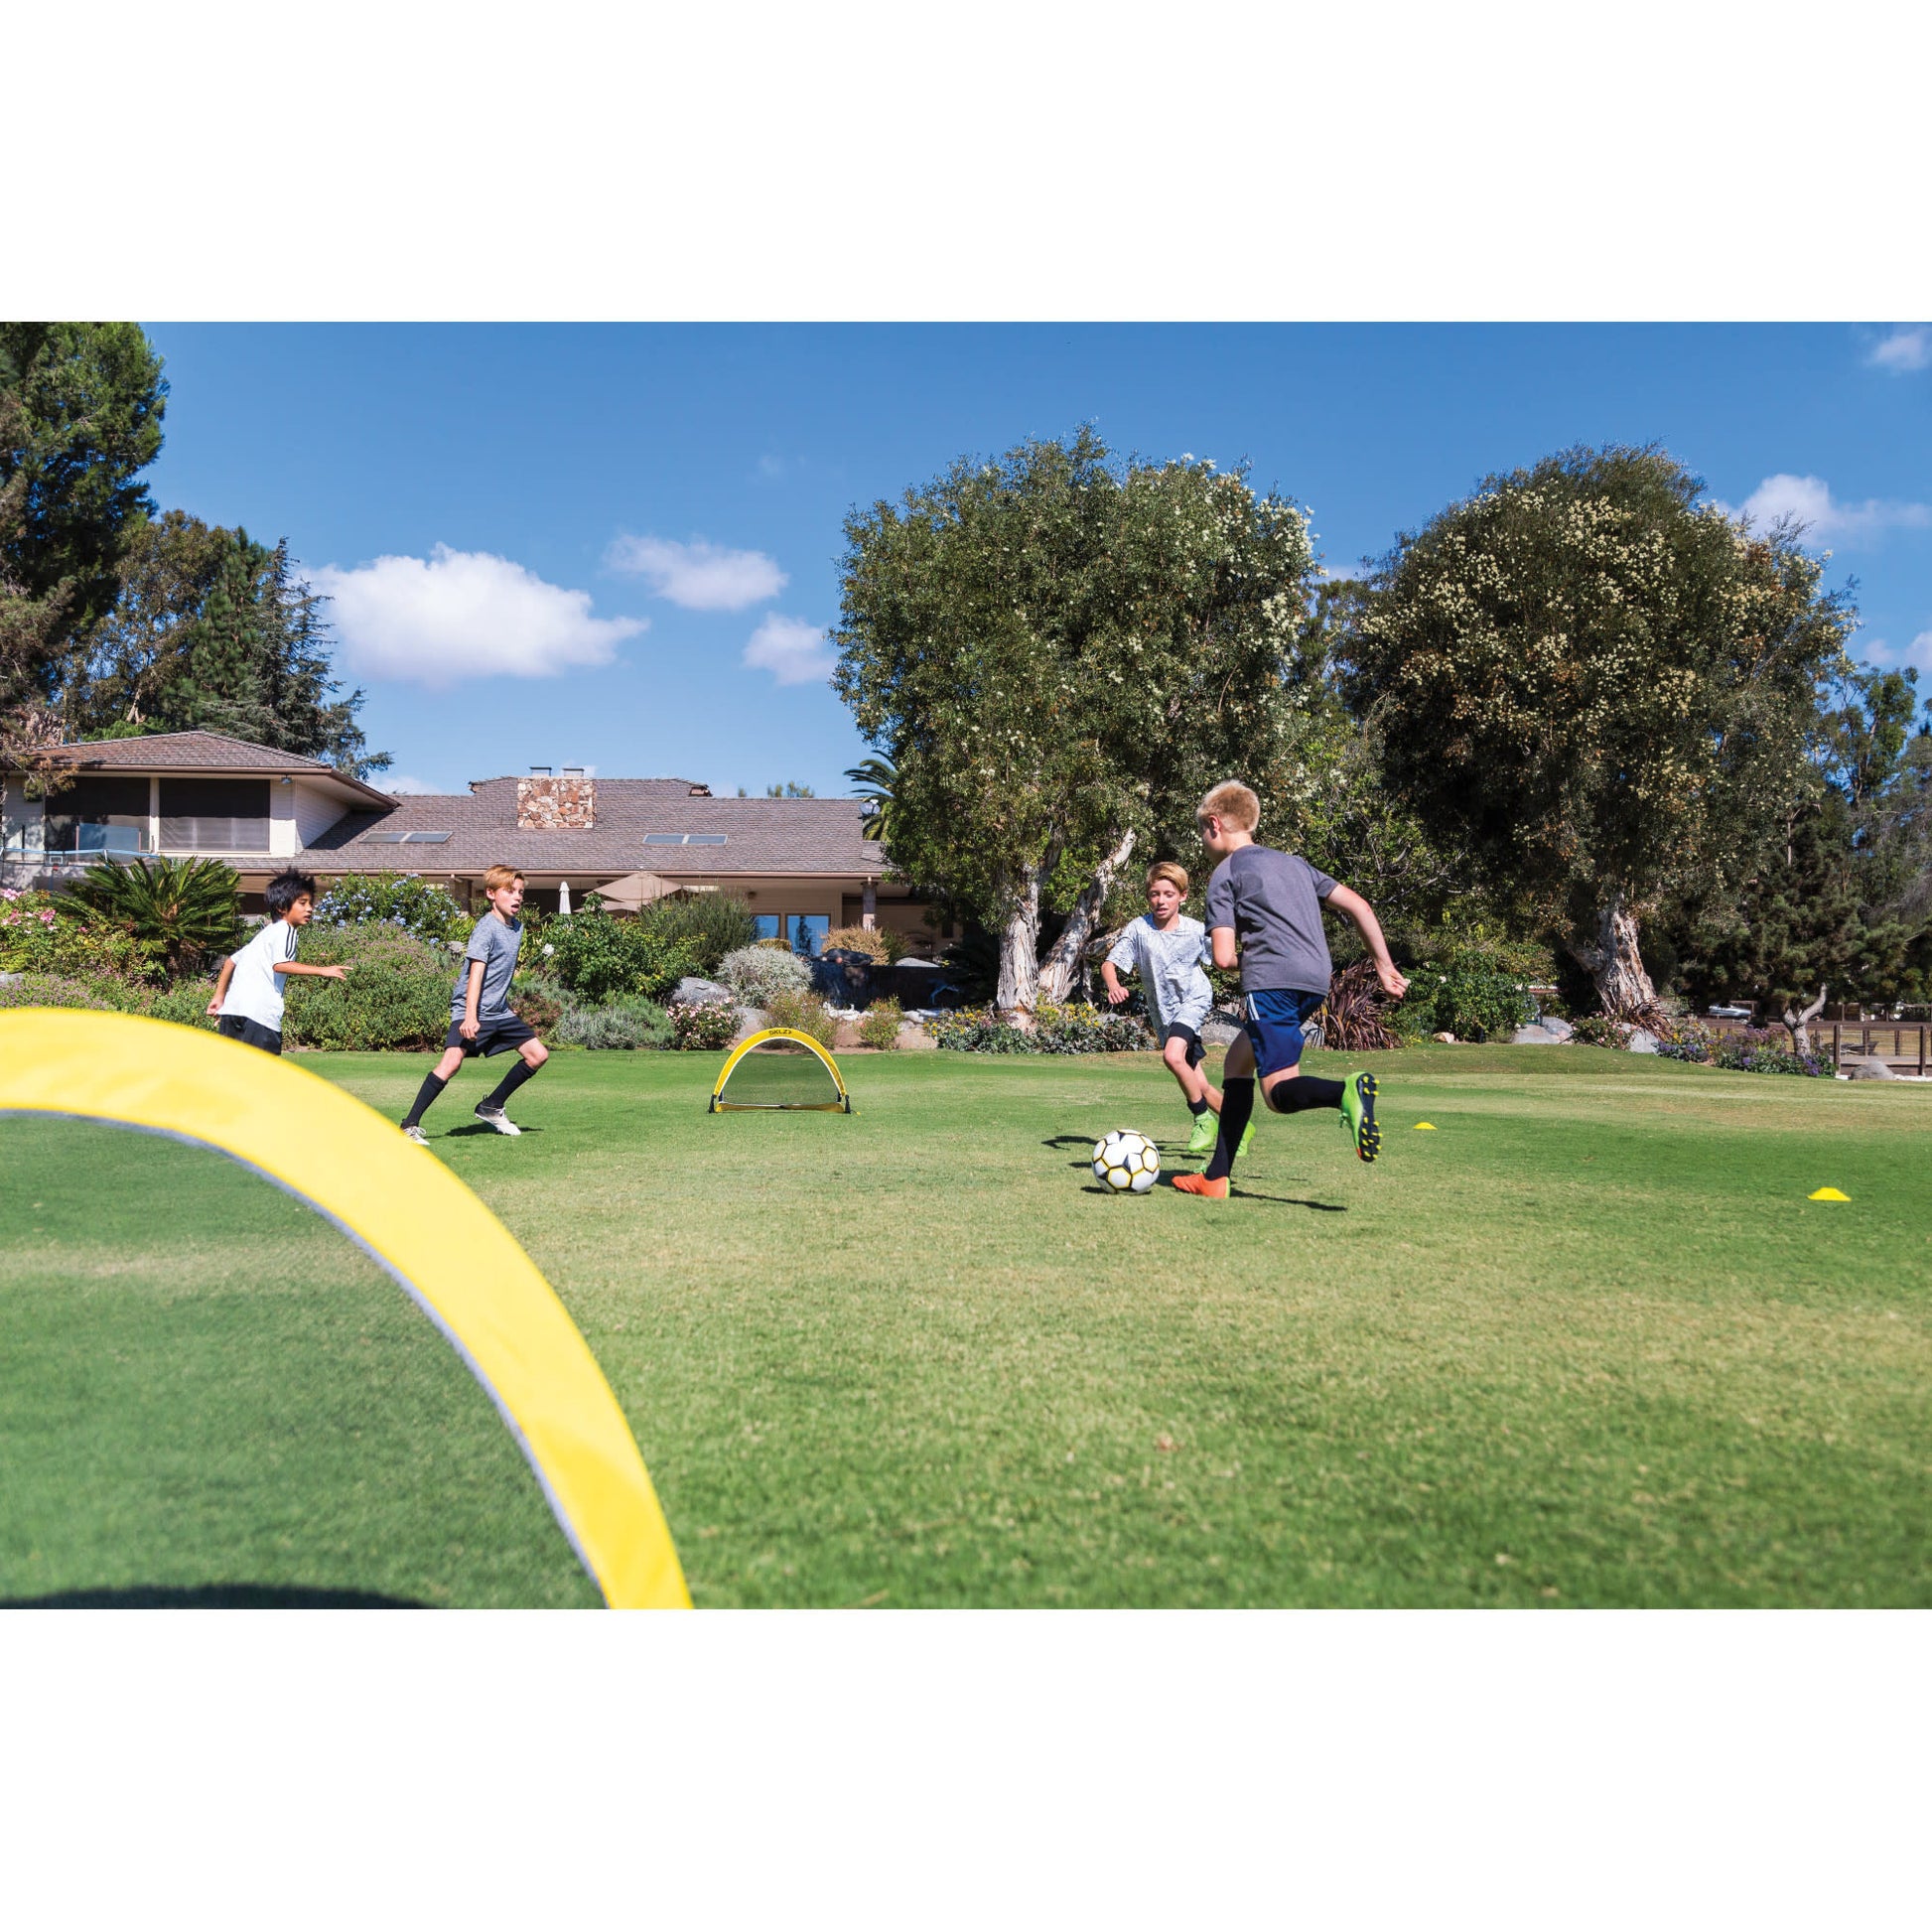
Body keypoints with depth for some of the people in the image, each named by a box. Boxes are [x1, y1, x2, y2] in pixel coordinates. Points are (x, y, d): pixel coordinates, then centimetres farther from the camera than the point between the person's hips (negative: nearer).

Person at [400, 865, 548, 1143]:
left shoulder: (517, 927, 12)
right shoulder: (486, 927, -12)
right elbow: (476, 972, -21)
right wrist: (470, 1016, -29)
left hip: (499, 1012, 8)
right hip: (470, 1010, -8)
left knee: (538, 1054, 6)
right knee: (452, 1060, -23)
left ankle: (491, 1107, 18)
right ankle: (410, 1125, -16)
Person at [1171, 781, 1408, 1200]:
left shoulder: (1225, 875, 3)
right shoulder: (1293, 862, 24)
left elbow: (1224, 958, -7)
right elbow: (1358, 906, 17)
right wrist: (1384, 966, 19)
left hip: (1272, 982, -8)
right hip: (1316, 982, 8)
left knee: (1281, 1092, -8)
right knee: (1237, 1061, 19)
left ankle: (1347, 1091, -41)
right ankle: (1216, 1177, 17)